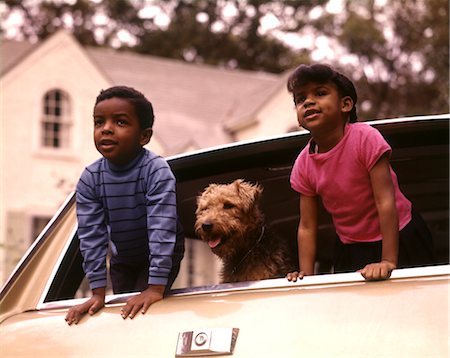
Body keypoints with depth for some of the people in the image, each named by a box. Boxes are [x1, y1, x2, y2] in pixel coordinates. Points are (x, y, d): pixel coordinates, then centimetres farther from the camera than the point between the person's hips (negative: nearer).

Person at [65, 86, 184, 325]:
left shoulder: (156, 171, -31)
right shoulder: (90, 179, -18)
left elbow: (161, 228, -35)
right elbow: (91, 235, -18)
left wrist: (156, 287, -39)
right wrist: (98, 292, -21)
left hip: (162, 255, -4)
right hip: (122, 259, 4)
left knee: (142, 311, -15)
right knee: (125, 311, 10)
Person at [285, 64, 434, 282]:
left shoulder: (365, 137, -22)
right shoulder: (303, 164, -8)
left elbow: (385, 201, -26)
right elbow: (307, 227, -5)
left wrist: (388, 261, -32)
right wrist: (306, 274, -16)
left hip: (398, 238, -4)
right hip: (350, 250, 4)